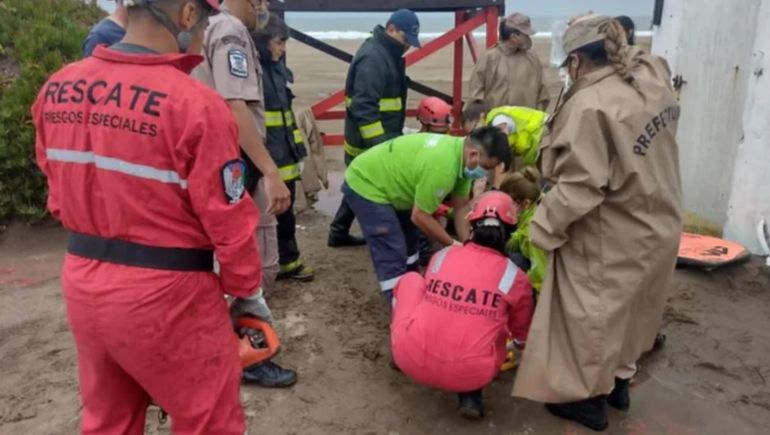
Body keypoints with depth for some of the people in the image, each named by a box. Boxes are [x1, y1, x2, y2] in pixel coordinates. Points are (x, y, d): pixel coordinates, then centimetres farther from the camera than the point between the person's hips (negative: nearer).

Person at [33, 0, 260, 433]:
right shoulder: (196, 104, -21)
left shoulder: (57, 89, 1)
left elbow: (59, 194, 10)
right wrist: (245, 291, 0)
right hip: (165, 292, -7)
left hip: (81, 282, 8)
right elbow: (229, 222, -15)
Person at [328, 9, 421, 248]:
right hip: (369, 144, -10)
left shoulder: (389, 53, 13)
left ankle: (339, 233, 30)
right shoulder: (372, 57, -20)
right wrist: (379, 144, -28)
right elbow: (364, 107, -26)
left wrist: (390, 137, 23)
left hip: (382, 138, 10)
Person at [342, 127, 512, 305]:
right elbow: (420, 217, -25)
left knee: (409, 242, 20)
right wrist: (453, 244, -13)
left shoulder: (459, 151, -6)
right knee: (393, 256, -10)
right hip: (365, 185, -10)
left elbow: (460, 207, 2)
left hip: (385, 181, 10)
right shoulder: (441, 167, -35)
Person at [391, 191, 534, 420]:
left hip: (411, 359, 2)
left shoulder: (441, 256, 7)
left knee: (410, 279, 23)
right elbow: (522, 339, 20)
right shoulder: (515, 277, 2)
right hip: (469, 375, -2)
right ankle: (470, 395, 12)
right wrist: (519, 343, 45)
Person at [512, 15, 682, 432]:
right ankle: (618, 381, 42)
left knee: (593, 315, 10)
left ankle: (589, 397, 28)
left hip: (612, 237, -9)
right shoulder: (650, 83, 1)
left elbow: (580, 186, -28)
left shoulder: (591, 106, -27)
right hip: (654, 224, 9)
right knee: (626, 310, 23)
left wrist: (543, 226, -16)